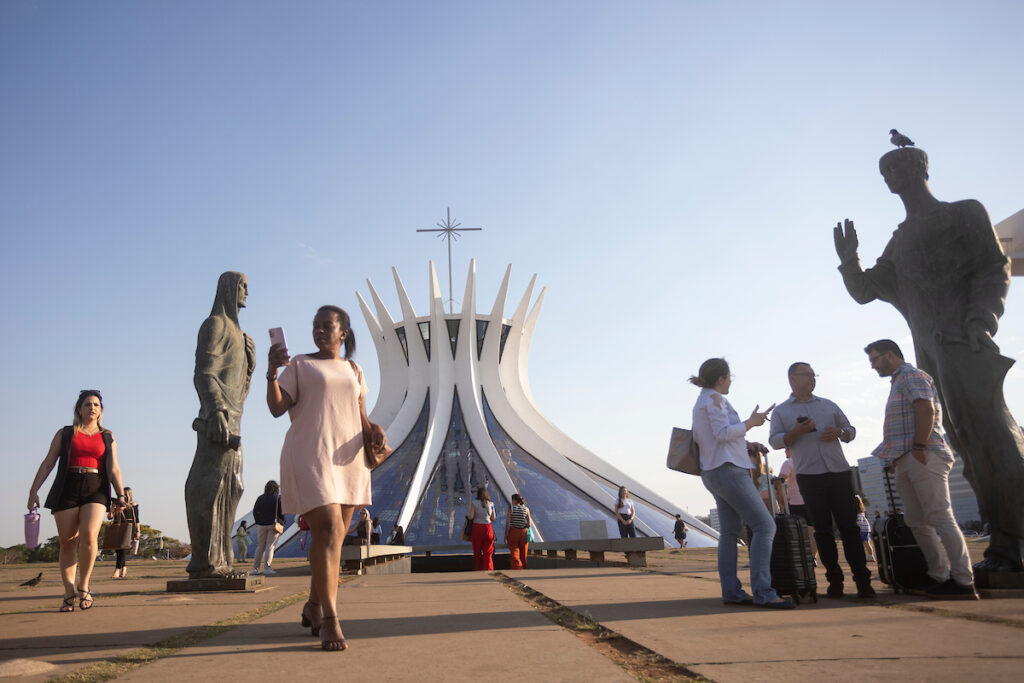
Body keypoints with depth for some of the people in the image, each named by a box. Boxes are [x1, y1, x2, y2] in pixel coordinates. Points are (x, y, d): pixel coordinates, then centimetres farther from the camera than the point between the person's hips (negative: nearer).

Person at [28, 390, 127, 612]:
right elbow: (48, 463, 10)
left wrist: (120, 495, -7)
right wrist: (33, 491, 0)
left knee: (89, 535, -19)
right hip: (67, 488, 1)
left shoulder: (107, 438, 15)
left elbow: (113, 469, 7)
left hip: (96, 489, -1)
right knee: (67, 542, 0)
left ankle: (83, 587, -2)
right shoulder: (64, 434, 15)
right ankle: (69, 594, 9)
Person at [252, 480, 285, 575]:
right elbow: (282, 512, -9)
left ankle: (255, 568, 9)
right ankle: (266, 568, -9)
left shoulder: (260, 498, 6)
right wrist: (281, 523, 2)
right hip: (273, 524, -3)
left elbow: (255, 511, 6)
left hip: (261, 525, 4)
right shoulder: (279, 498, -5)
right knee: (270, 546, -2)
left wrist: (258, 522, 11)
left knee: (260, 547, 11)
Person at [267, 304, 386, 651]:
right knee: (329, 530, -17)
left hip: (348, 457, 5)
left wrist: (375, 430, -2)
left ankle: (313, 607, 27)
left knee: (334, 536, 9)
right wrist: (272, 373, -17)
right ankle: (330, 620, -14)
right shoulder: (300, 365, 7)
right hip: (309, 454, -5)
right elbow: (277, 408, -1)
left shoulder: (354, 370, 19)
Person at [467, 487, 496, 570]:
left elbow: (470, 517, -10)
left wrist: (467, 516, 11)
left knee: (477, 552, 11)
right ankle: (488, 570, -8)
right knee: (488, 553, 3)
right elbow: (493, 519, 6)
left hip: (477, 528, -1)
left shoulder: (474, 503, -3)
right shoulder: (491, 504, 4)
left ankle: (477, 571, 16)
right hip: (488, 528, 1)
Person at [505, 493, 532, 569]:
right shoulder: (526, 509, 2)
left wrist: (505, 534, -1)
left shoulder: (511, 507, -4)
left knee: (514, 554, 1)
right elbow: (529, 524, -1)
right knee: (523, 555, 13)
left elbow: (507, 522, -8)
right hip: (523, 532, 3)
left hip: (513, 532, -2)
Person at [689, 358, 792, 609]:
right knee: (765, 525, -13)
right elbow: (723, 433, -19)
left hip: (713, 473, 11)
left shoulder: (700, 402, 19)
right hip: (728, 469, -11)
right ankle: (762, 592, -18)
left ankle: (731, 592, 7)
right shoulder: (714, 398, -10)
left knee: (729, 531, 8)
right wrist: (751, 422, -7)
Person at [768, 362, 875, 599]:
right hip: (809, 477, -2)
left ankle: (862, 579, 1)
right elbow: (775, 441, 1)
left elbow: (850, 429, 19)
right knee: (822, 529, 1)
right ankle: (834, 578, 10)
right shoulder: (781, 411, 9)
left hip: (839, 472, 2)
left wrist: (839, 433, -3)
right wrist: (797, 432, -15)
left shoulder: (829, 405, 18)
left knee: (849, 525, -2)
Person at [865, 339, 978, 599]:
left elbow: (926, 410, -18)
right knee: (917, 522, 9)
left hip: (923, 458, -10)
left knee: (940, 518, -11)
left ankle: (963, 582, -10)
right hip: (906, 461, 10)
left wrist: (919, 447, -21)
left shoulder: (912, 376, -4)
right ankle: (940, 577, 16)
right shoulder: (898, 381, 25)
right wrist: (896, 459, 18)